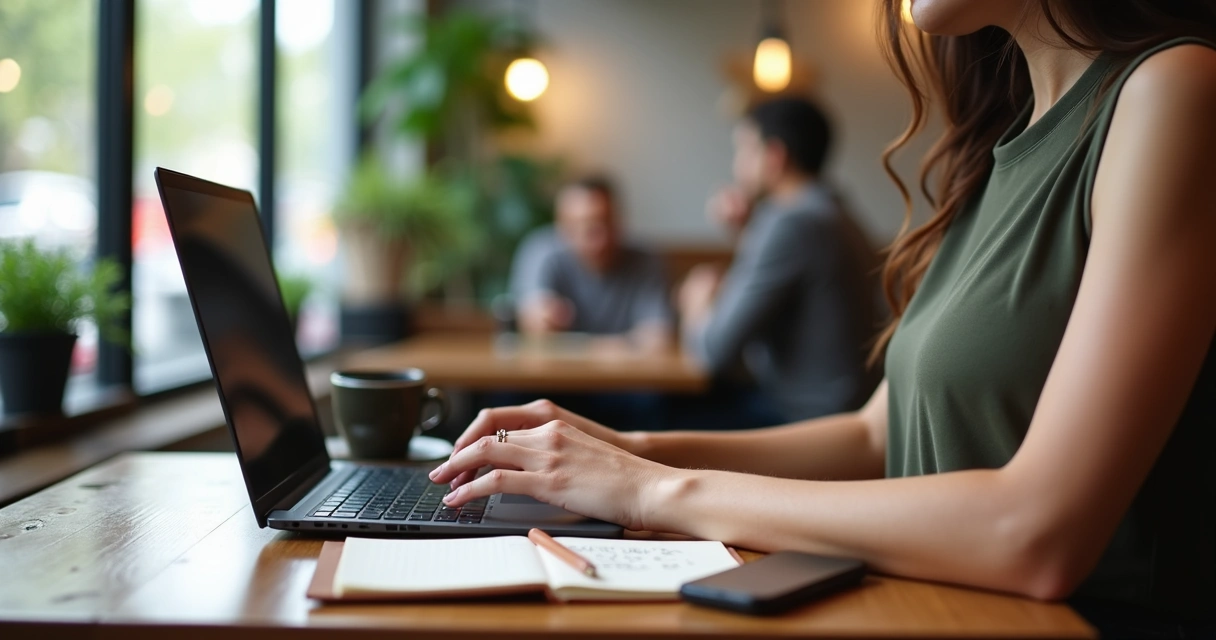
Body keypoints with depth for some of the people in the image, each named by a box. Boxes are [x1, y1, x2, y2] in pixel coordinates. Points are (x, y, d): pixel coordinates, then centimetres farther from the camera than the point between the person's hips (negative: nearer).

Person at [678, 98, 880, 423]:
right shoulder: (830, 210, 12)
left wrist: (699, 307, 3)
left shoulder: (792, 223, -19)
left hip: (808, 419, -10)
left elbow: (716, 351, -20)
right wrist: (747, 231, 13)